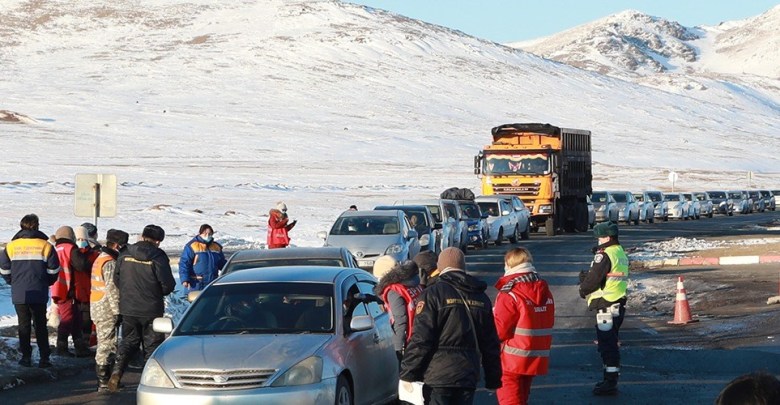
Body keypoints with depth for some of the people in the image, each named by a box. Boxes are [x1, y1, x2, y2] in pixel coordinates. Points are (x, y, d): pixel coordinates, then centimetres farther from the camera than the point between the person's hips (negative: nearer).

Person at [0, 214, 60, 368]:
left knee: (24, 325, 11)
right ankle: (44, 358, 4)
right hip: (39, 293, -1)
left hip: (19, 294, 1)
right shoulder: (45, 245, -6)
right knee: (40, 325, 7)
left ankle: (26, 356, 10)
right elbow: (53, 270, -3)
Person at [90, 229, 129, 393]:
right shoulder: (110, 263, -16)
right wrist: (118, 311, -18)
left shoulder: (100, 260, 17)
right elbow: (112, 289, -21)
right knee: (106, 345, -7)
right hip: (107, 311, -10)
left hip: (97, 309, 10)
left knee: (104, 344, 15)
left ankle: (104, 380, 21)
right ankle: (103, 383, -5)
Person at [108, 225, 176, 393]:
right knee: (152, 344, 8)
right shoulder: (158, 256, -14)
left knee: (128, 341, 15)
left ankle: (117, 371, -5)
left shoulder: (125, 254, -1)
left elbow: (116, 279, 7)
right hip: (151, 309, -4)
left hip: (128, 308, 4)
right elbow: (168, 284, -13)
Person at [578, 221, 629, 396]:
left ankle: (610, 383, -4)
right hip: (619, 303, 10)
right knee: (611, 344, 18)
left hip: (606, 306, -10)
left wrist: (583, 290, 3)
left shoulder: (604, 255, -16)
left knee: (607, 344, -6)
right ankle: (610, 379, 26)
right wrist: (587, 276, 10)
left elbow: (594, 279, -17)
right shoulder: (621, 253, 14)